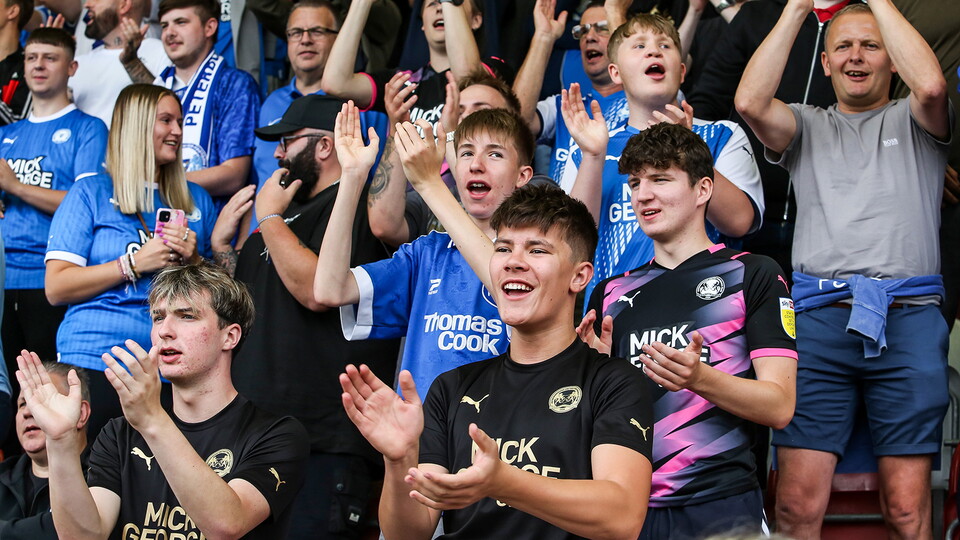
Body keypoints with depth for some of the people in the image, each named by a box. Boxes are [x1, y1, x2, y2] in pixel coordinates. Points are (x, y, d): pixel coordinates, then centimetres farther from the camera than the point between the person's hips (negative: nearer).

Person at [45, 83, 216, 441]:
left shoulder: (196, 200, 18)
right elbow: (56, 288, -4)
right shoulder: (90, 194, 5)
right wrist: (135, 264, -11)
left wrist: (193, 260, -2)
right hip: (95, 366, -3)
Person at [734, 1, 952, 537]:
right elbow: (750, 102, 0)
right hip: (819, 317, 1)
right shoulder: (807, 125, 22)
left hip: (908, 316, -1)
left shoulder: (912, 122, 18)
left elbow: (931, 85, -7)